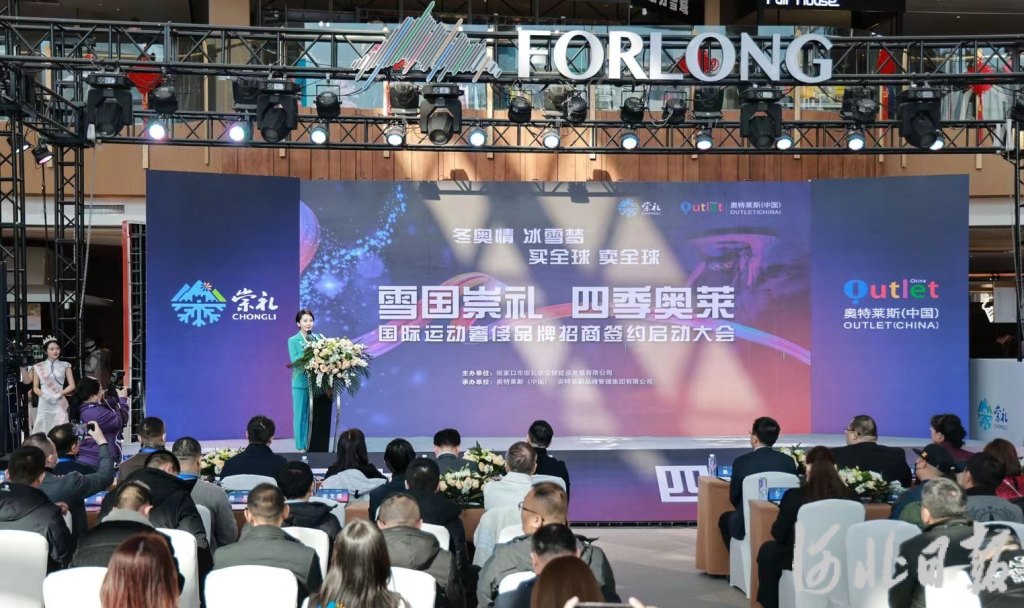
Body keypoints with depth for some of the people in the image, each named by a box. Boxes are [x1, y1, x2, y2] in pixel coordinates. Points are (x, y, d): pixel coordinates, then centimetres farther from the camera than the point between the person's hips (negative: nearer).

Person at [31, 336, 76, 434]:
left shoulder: (65, 366, 6)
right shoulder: (38, 367, 6)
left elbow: (72, 386, 2)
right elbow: (35, 388, 6)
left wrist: (59, 394, -11)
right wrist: (45, 395, -11)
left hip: (60, 404, 0)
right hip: (44, 404, 0)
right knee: (43, 430, -3)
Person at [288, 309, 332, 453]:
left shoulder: (319, 338, 10)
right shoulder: (293, 341, 2)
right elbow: (294, 361, -9)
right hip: (302, 383, -2)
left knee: (319, 417, 3)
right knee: (302, 415, 2)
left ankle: (318, 448, 12)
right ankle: (302, 448, 10)